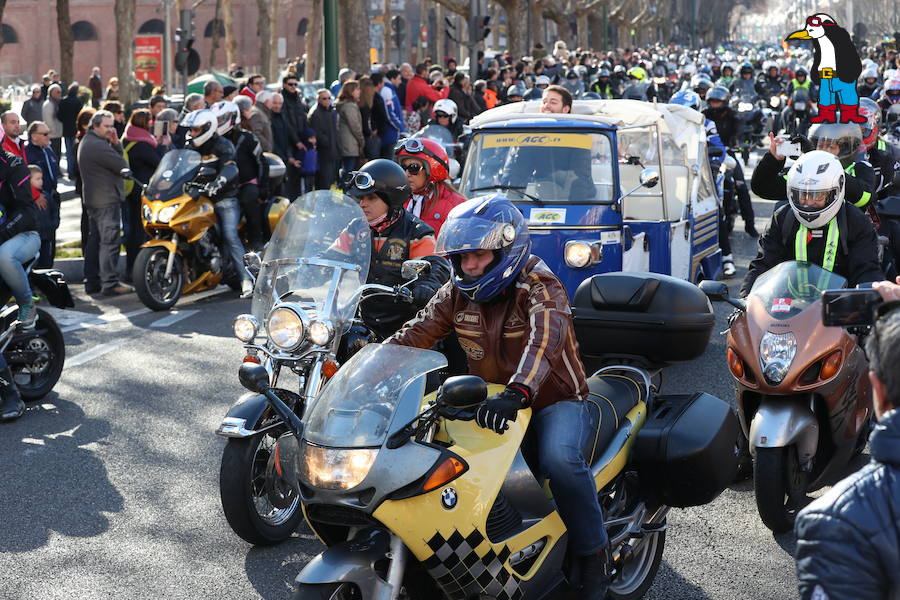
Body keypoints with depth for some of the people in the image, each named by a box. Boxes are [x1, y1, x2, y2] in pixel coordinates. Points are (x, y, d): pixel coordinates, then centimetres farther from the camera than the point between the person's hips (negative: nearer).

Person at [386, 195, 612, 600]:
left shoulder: (539, 286, -17)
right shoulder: (457, 293, 3)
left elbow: (546, 338, -36)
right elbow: (415, 335, -3)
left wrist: (517, 392, -55)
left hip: (554, 400, -6)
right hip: (490, 401, 6)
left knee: (559, 459, -35)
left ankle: (594, 551, -12)